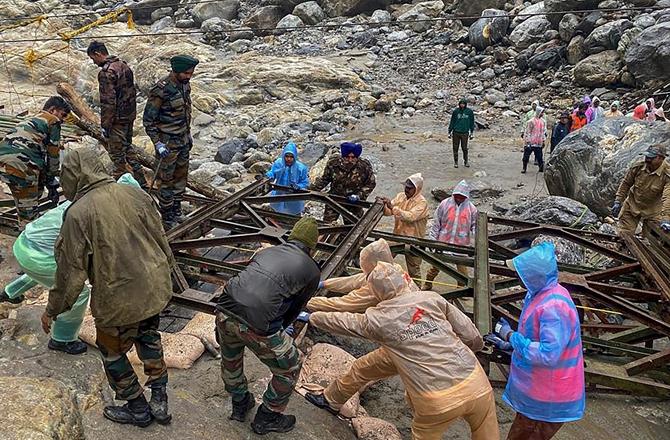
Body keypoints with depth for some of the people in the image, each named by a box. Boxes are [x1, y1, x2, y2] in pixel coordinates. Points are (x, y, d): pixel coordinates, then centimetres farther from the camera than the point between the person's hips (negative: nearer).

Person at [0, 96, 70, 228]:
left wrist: (47, 182, 29)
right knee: (29, 209, 1)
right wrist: (52, 184, 15)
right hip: (21, 163, -8)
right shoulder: (53, 121, 8)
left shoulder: (28, 121, 33)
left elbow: (39, 154, 31)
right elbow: (53, 155, 7)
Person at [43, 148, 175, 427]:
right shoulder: (135, 194, -3)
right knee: (148, 336, 29)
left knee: (112, 353, 20)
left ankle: (138, 410, 37)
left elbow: (71, 271, -12)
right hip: (156, 289, 6)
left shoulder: (78, 214, -17)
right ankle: (159, 402, 36)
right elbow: (161, 239, 4)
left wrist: (53, 310, 3)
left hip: (119, 301, -5)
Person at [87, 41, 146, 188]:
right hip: (130, 115, 9)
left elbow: (108, 102, -21)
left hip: (117, 120, -9)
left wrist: (105, 126, -15)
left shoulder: (106, 72, -18)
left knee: (117, 154, 2)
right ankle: (141, 182, 25)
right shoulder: (124, 65, 8)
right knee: (127, 148, 21)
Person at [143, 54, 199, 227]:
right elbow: (148, 120, -16)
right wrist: (157, 143, -19)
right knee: (167, 181, 3)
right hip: (167, 143, -8)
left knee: (181, 178, 16)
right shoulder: (161, 90, -21)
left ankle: (177, 213, 31)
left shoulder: (185, 85, 3)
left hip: (183, 140, 8)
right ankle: (167, 219, 16)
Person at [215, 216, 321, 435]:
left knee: (230, 359, 35)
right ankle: (266, 419, 38)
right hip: (256, 324, -5)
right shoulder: (312, 270, 12)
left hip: (224, 310, 6)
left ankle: (240, 405, 56)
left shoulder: (266, 251, 23)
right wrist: (279, 330, 39)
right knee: (290, 367, 21)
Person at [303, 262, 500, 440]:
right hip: (476, 384, 2)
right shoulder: (432, 298, 6)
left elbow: (340, 321, 20)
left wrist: (310, 317, 37)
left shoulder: (376, 319, 3)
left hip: (438, 401, -1)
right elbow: (473, 339, 5)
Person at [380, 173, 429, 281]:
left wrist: (393, 207, -36)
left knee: (413, 271, 7)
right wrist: (384, 206, -22)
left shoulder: (422, 202, -17)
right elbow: (388, 212, 0)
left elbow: (410, 216, -31)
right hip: (397, 235, 5)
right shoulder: (400, 196, 2)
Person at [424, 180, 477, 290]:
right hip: (443, 242, 0)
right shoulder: (445, 204, -6)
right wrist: (432, 239, -1)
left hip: (461, 244, 0)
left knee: (462, 268, 9)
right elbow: (436, 222, -1)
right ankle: (427, 285, 30)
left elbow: (475, 225, 7)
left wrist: (475, 236, -11)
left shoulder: (471, 208, -3)